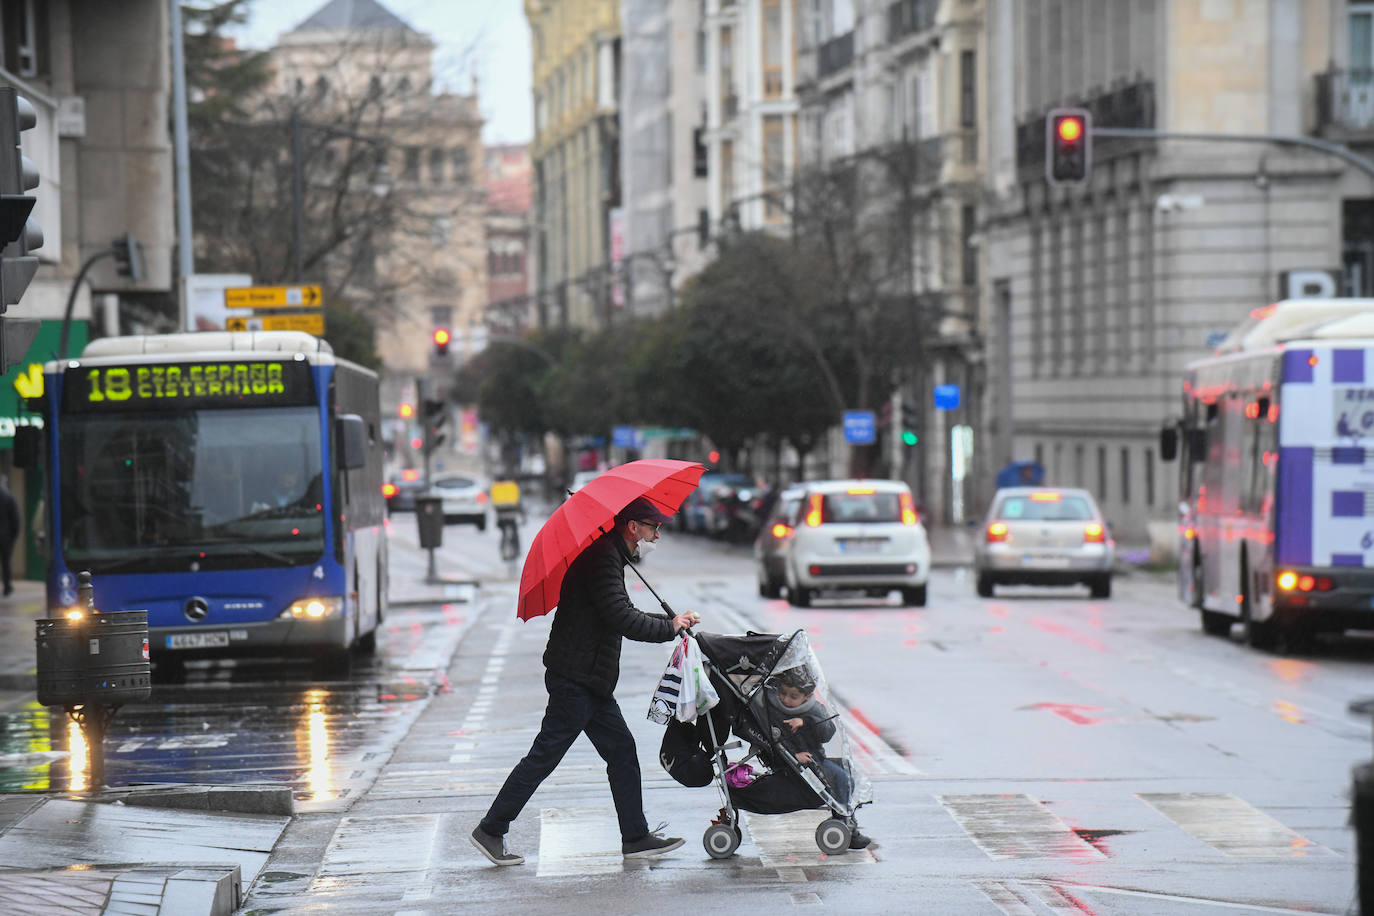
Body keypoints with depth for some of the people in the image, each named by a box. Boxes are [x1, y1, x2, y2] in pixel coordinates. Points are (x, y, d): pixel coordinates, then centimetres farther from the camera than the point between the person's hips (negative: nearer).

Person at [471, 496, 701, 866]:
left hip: (591, 682, 11)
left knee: (622, 750, 10)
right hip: (575, 679, -11)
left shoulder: (606, 555, 17)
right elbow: (624, 620, -25)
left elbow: (623, 616, 22)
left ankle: (636, 838, 14)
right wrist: (671, 627, -12)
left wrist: (670, 622, 10)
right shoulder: (602, 558, -17)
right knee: (544, 756, -5)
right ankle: (490, 830, 2)